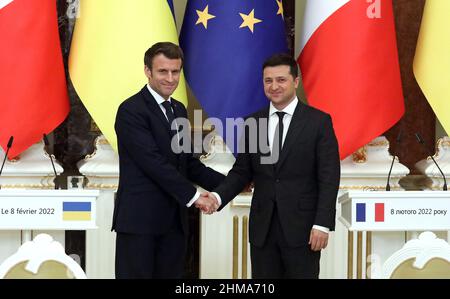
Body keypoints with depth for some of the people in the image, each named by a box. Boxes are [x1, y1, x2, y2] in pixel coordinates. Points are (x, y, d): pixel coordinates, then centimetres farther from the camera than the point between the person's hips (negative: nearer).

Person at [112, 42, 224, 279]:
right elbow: (153, 162, -18)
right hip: (139, 218, -8)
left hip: (174, 220, 8)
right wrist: (193, 196, -17)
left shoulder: (179, 110, 15)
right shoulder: (131, 110, -11)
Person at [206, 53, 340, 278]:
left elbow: (329, 178, -6)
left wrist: (322, 224, -13)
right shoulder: (253, 123, 8)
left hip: (301, 226, -3)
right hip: (262, 226, 4)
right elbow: (242, 171, 10)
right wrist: (218, 196, -8)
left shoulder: (318, 121, -3)